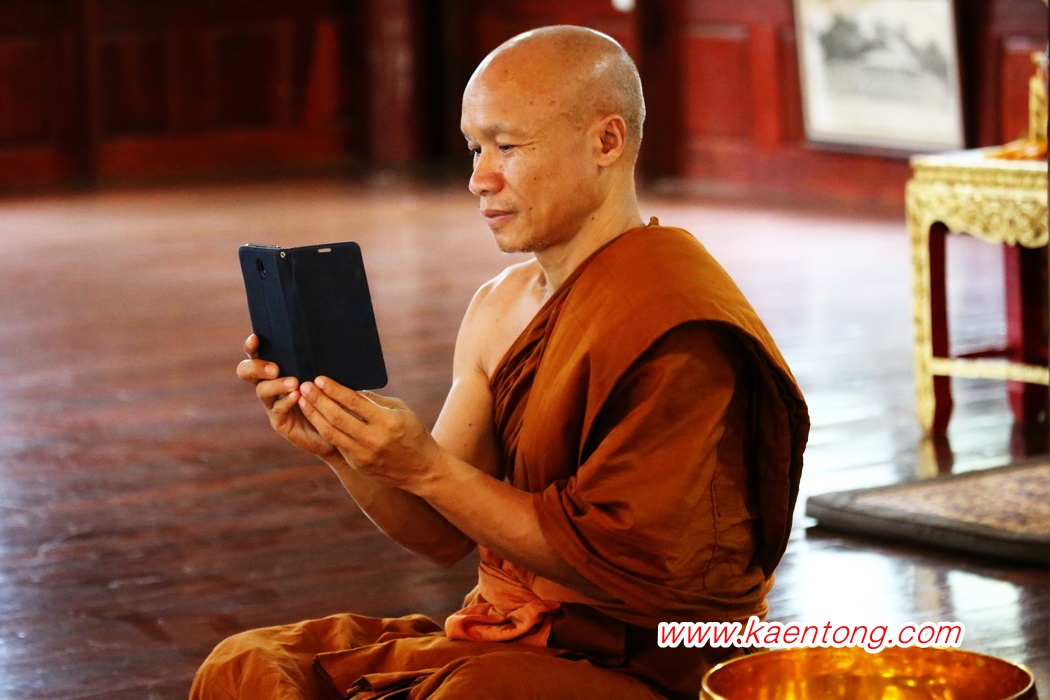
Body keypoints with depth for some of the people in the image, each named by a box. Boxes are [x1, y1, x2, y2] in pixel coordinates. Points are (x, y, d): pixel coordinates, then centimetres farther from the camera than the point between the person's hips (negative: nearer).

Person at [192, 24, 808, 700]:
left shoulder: (679, 327, -18)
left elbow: (618, 560, -19)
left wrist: (427, 467, -20)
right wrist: (343, 449, -8)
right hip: (512, 636, 8)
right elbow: (445, 535, 10)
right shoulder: (501, 305, 9)